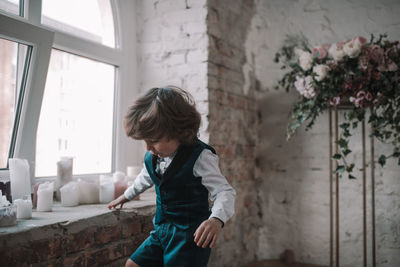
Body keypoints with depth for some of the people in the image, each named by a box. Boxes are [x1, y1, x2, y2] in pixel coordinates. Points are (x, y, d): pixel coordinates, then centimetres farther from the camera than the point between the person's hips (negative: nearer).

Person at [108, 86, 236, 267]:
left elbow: (225, 191, -19)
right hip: (161, 231, 7)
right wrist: (126, 196, 42)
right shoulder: (152, 157, 3)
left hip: (189, 235, -7)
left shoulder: (200, 157, -19)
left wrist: (216, 219, -38)